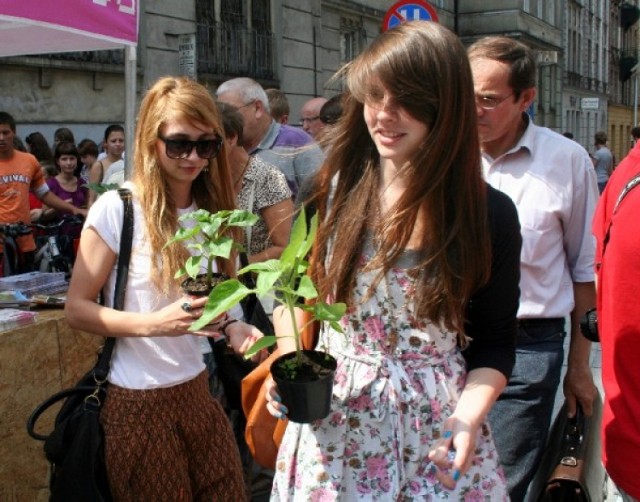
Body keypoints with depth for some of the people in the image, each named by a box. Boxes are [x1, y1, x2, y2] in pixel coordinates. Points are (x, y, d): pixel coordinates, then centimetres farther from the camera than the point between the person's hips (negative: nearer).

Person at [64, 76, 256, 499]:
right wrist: (154, 323, -27)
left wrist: (230, 327, -9)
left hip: (198, 389, 5)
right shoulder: (117, 209, -13)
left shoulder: (211, 209, 5)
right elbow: (76, 308, -12)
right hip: (139, 402, -5)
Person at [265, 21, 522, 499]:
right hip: (333, 419, 1)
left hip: (437, 432, -1)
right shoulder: (334, 190, -5)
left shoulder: (490, 214, -8)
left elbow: (494, 342, -1)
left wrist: (469, 415, -16)